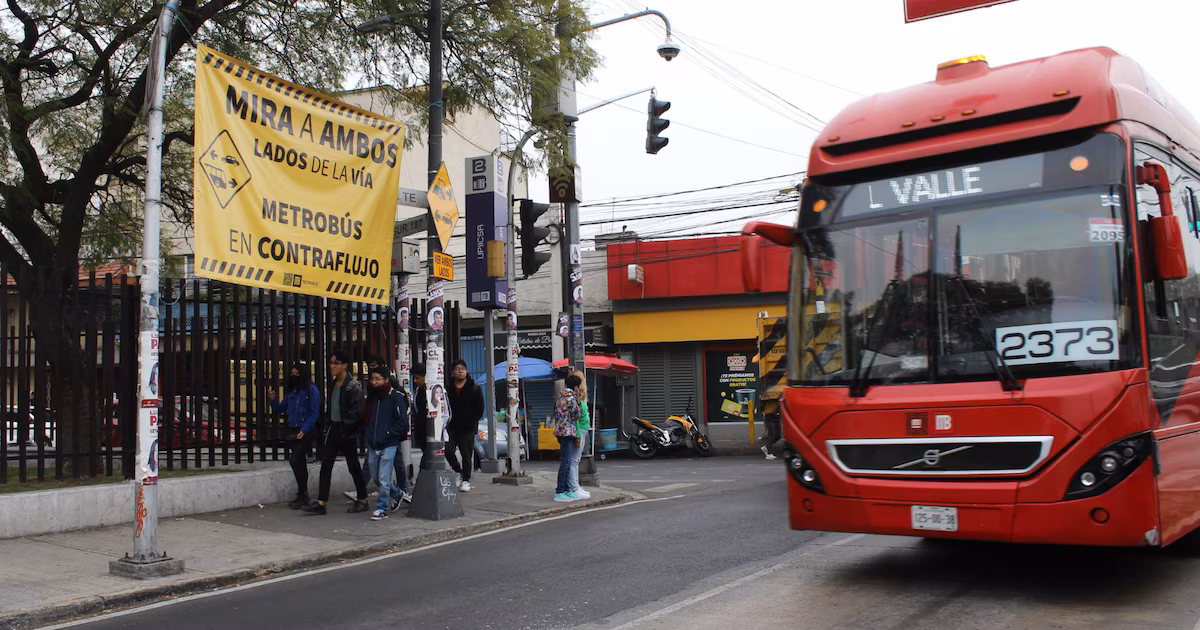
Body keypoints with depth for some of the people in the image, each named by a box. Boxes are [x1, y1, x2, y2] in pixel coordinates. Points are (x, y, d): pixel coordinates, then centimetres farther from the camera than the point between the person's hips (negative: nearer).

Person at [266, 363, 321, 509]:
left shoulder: (312, 390, -8)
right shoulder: (291, 391, 14)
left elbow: (314, 414, -12)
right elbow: (280, 409, 15)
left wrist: (304, 430, -21)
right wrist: (272, 400, -4)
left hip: (306, 432, -7)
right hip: (293, 431, 7)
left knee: (295, 460, -16)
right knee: (300, 463, 13)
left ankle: (302, 495, -9)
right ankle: (303, 496, 21)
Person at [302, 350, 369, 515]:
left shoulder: (353, 385, -13)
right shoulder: (333, 382, 11)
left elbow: (356, 411, -17)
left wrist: (345, 430, -18)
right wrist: (327, 423, 12)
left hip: (346, 431, -7)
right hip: (333, 427, 7)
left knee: (353, 465, 3)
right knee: (326, 464, 1)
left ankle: (362, 500, 16)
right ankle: (320, 503, 0)